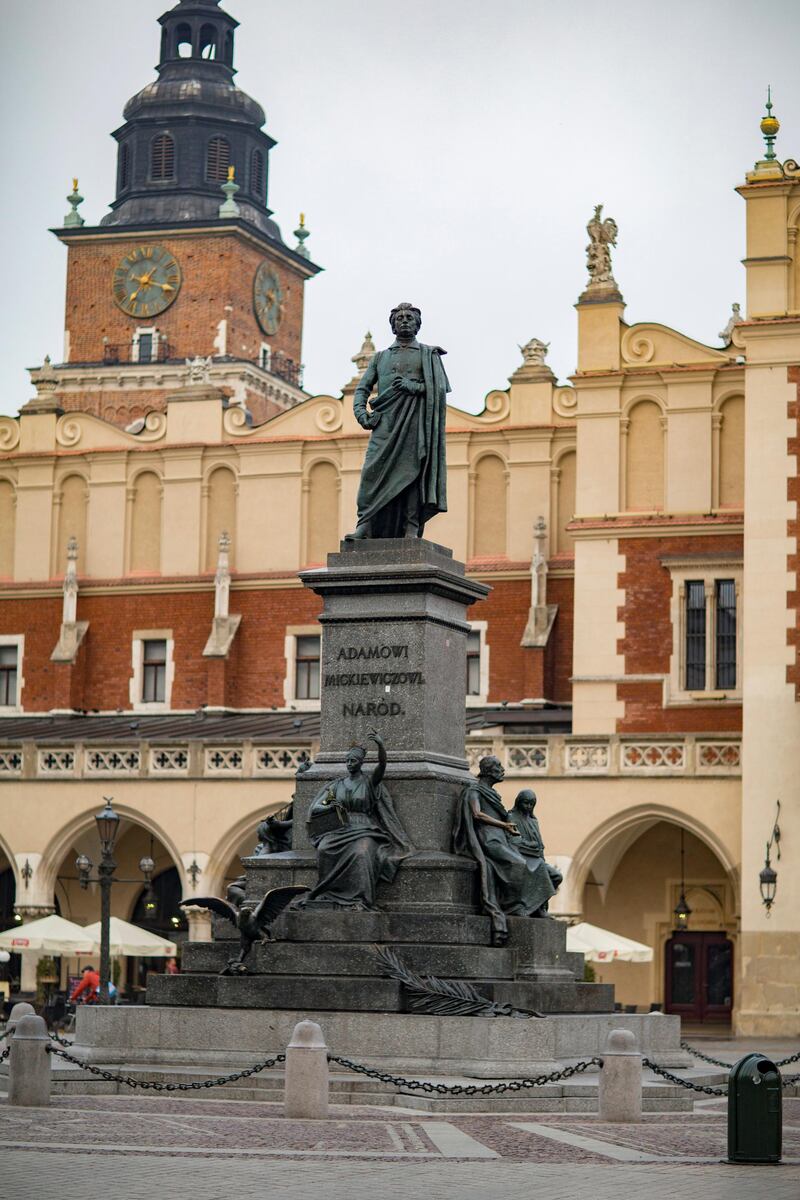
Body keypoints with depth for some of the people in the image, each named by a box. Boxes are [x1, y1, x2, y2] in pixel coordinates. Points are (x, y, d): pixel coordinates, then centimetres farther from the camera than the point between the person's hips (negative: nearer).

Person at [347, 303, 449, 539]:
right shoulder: (380, 357, 23)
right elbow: (362, 388, 18)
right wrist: (361, 412, 0)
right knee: (373, 470, -12)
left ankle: (411, 529, -12)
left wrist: (415, 387, -11)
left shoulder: (429, 355, 15)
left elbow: (441, 388, 4)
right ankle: (365, 525, -16)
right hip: (385, 422, 2)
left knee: (411, 472, -9)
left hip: (415, 423, -2)